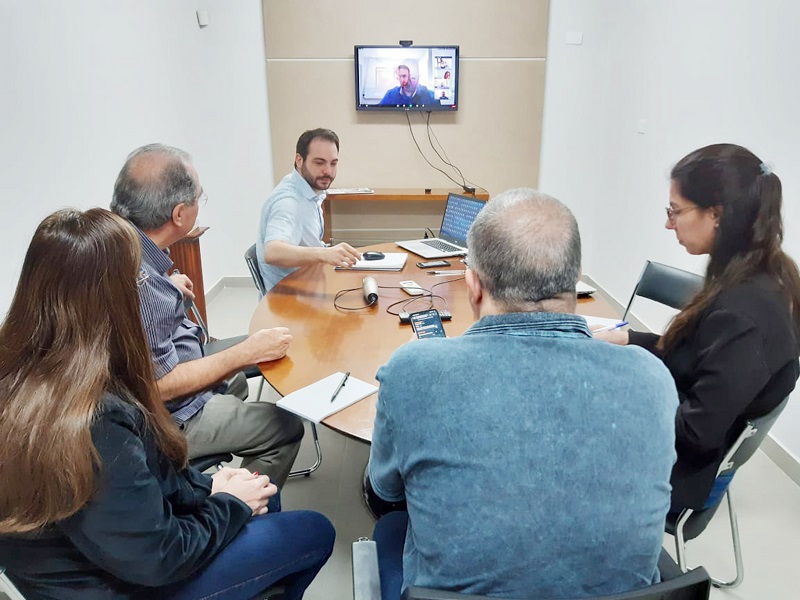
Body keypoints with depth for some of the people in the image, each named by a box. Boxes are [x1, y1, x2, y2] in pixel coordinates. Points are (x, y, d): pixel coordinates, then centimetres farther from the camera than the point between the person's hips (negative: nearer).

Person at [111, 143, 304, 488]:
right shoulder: (138, 281, -36)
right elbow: (161, 385, -29)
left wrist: (167, 286, 27)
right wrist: (247, 353, -22)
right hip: (167, 418, -10)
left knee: (234, 381, 31)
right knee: (286, 427, -3)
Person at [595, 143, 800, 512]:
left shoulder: (746, 310, -31)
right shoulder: (755, 280, -2)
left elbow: (697, 429, -27)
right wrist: (626, 340, 3)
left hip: (681, 468, -8)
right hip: (672, 442, 8)